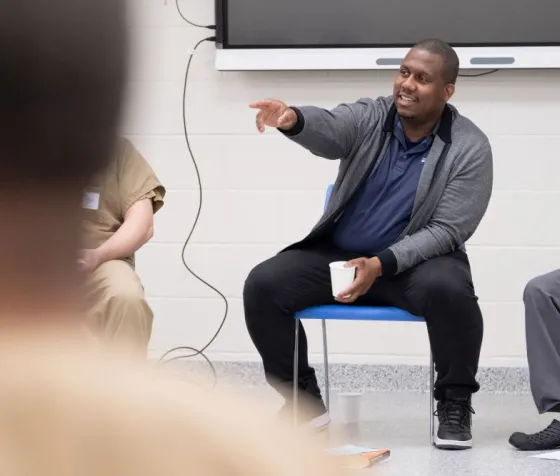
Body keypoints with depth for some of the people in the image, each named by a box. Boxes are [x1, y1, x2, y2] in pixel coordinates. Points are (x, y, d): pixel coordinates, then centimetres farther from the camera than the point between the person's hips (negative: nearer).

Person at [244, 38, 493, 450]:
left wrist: (382, 264, -27)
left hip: (417, 260, -3)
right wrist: (292, 119, -52)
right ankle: (304, 399, 0)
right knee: (262, 285, -18)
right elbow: (327, 127, -27)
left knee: (449, 289, -36)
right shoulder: (369, 118, -5)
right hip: (338, 253, 3)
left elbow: (447, 231, -14)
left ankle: (455, 403, -14)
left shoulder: (470, 148, -10)